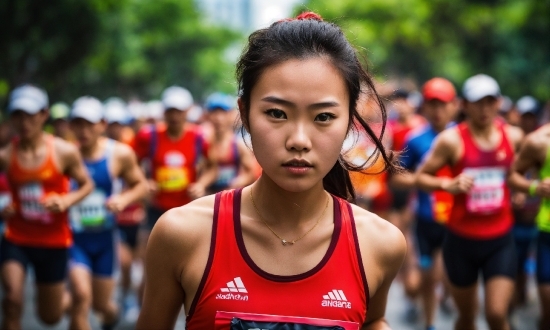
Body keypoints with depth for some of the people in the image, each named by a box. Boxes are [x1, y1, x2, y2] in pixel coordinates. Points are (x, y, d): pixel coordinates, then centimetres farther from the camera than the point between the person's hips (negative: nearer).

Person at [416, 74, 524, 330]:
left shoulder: (513, 136, 2)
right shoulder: (452, 140, -9)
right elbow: (421, 176, -7)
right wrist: (449, 184, -23)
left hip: (500, 241, 1)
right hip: (462, 239, -1)